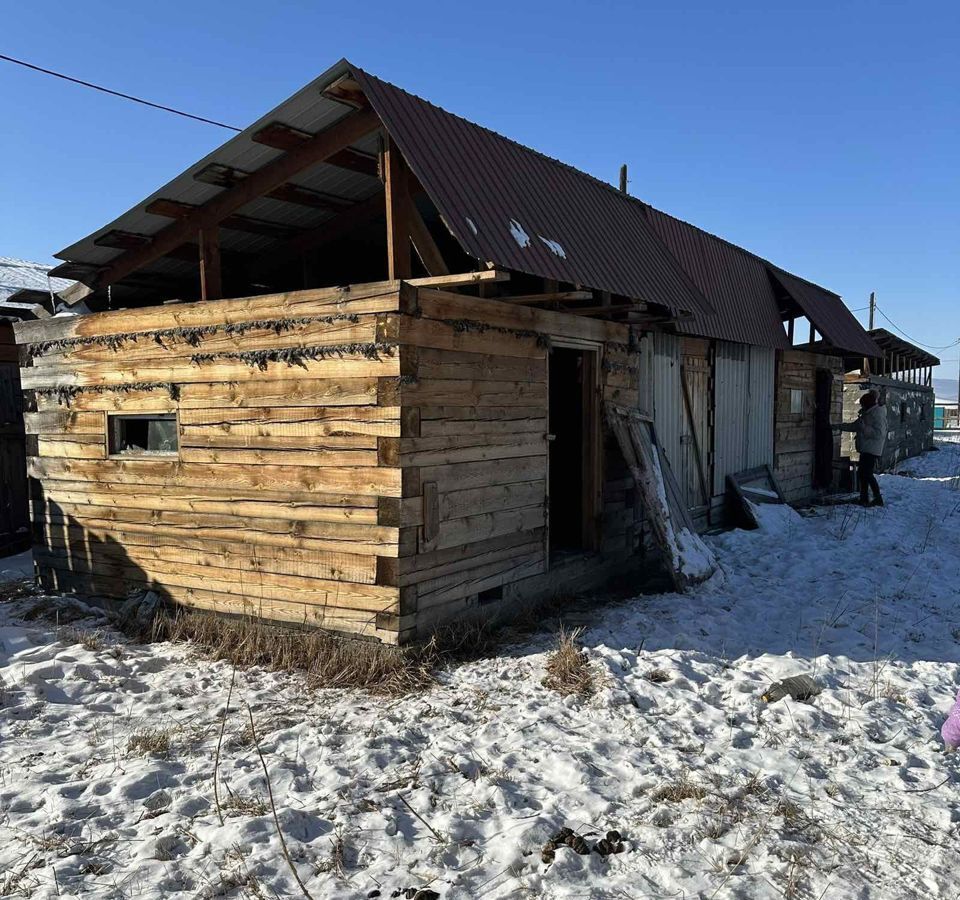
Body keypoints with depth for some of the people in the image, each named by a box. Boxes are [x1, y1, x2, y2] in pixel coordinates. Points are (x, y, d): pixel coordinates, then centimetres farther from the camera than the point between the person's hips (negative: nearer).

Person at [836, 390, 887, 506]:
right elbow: (854, 426, 23)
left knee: (867, 474, -13)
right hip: (865, 450, 10)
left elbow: (878, 433, -22)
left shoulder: (878, 415, -14)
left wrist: (864, 427, -22)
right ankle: (864, 499, 17)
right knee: (861, 473, 10)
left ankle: (878, 499, -6)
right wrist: (839, 427, 18)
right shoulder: (867, 414, 16)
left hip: (872, 451, -10)